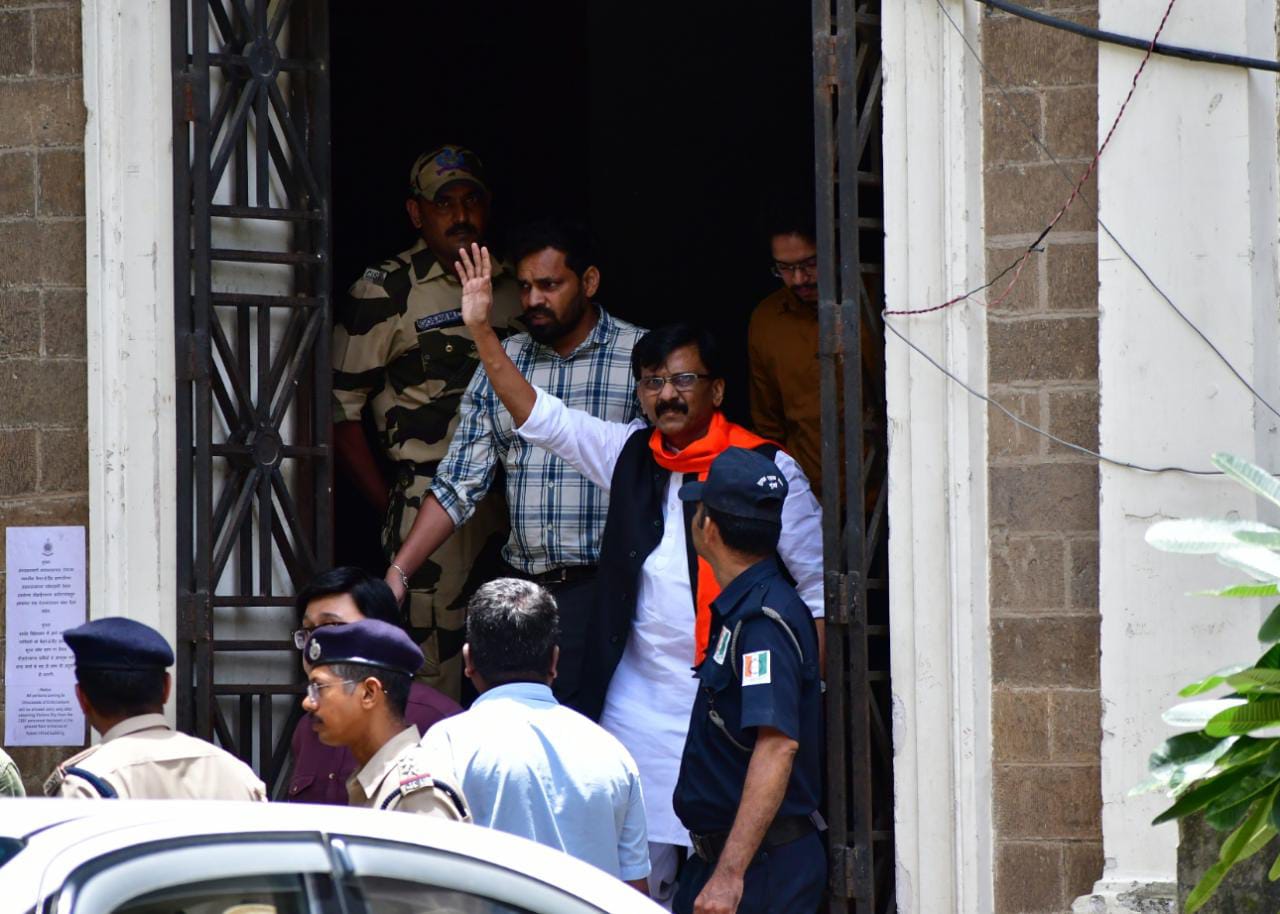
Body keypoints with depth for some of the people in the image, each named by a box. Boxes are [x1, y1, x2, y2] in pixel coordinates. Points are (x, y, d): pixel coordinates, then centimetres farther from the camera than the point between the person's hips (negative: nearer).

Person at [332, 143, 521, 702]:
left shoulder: (513, 285, 12)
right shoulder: (384, 293, -2)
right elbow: (340, 409, 0)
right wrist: (389, 509, -3)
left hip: (512, 505, 4)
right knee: (435, 665, -8)